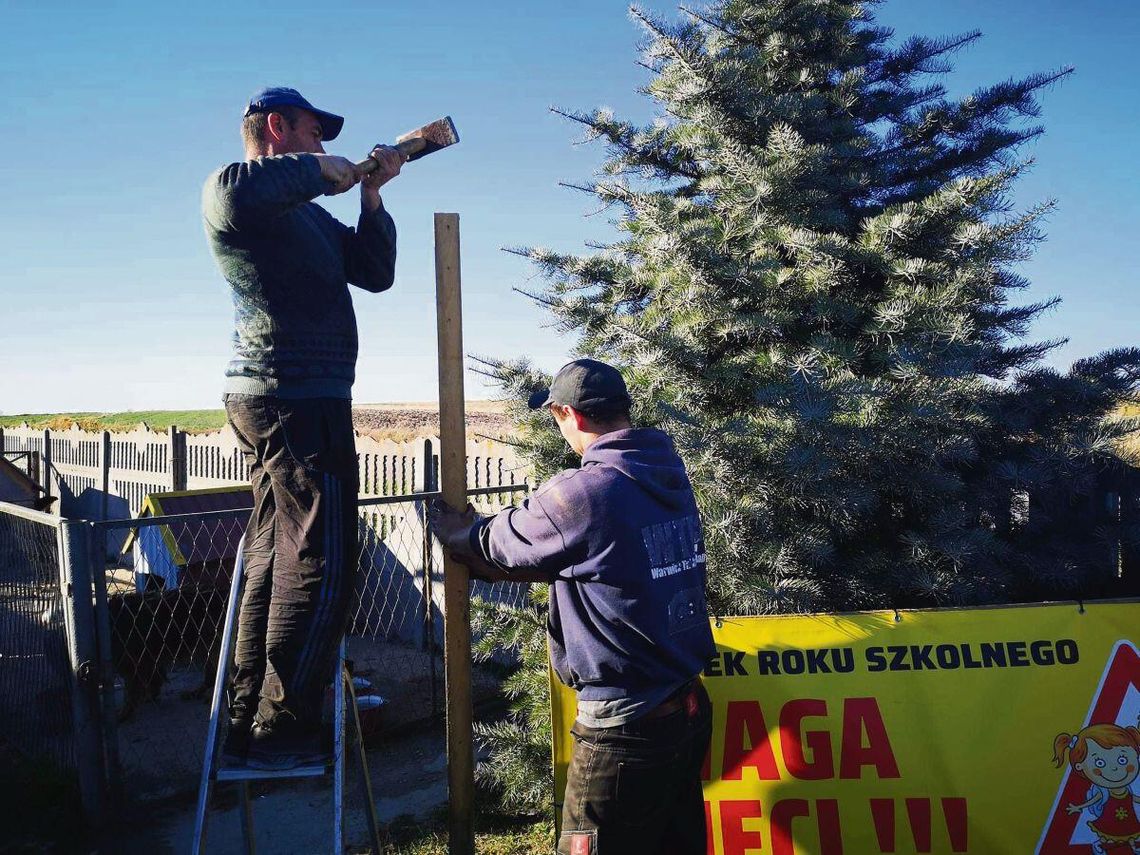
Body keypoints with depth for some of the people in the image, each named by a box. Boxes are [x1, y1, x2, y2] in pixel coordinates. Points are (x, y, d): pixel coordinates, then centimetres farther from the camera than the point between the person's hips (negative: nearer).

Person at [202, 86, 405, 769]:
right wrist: (321, 170, -17)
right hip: (295, 400, -10)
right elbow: (235, 192, -32)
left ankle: (249, 725, 23)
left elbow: (375, 273, 18)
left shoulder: (310, 215, 22)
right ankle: (282, 731, -2)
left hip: (279, 402, 10)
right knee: (321, 567, -9)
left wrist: (371, 196, 7)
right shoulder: (235, 191, -6)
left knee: (276, 558, 13)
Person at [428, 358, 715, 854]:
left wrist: (460, 539, 18)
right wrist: (485, 559, 20)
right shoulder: (670, 476, 5)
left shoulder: (585, 492, -21)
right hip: (690, 713, 8)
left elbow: (502, 543, -4)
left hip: (626, 733, -8)